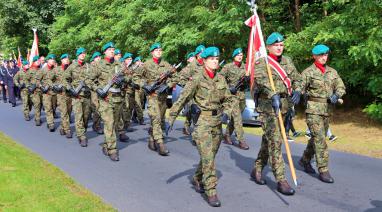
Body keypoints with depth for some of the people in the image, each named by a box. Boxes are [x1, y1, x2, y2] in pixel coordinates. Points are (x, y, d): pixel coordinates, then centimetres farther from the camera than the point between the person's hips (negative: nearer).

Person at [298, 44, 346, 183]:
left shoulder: (332, 72, 11)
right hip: (313, 109, -6)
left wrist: (336, 95, -10)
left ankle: (305, 160, 35)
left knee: (317, 138, 16)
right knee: (320, 139, -10)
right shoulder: (308, 72, -5)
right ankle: (323, 170, -6)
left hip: (327, 109, 6)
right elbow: (299, 88, -10)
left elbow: (341, 87, 11)